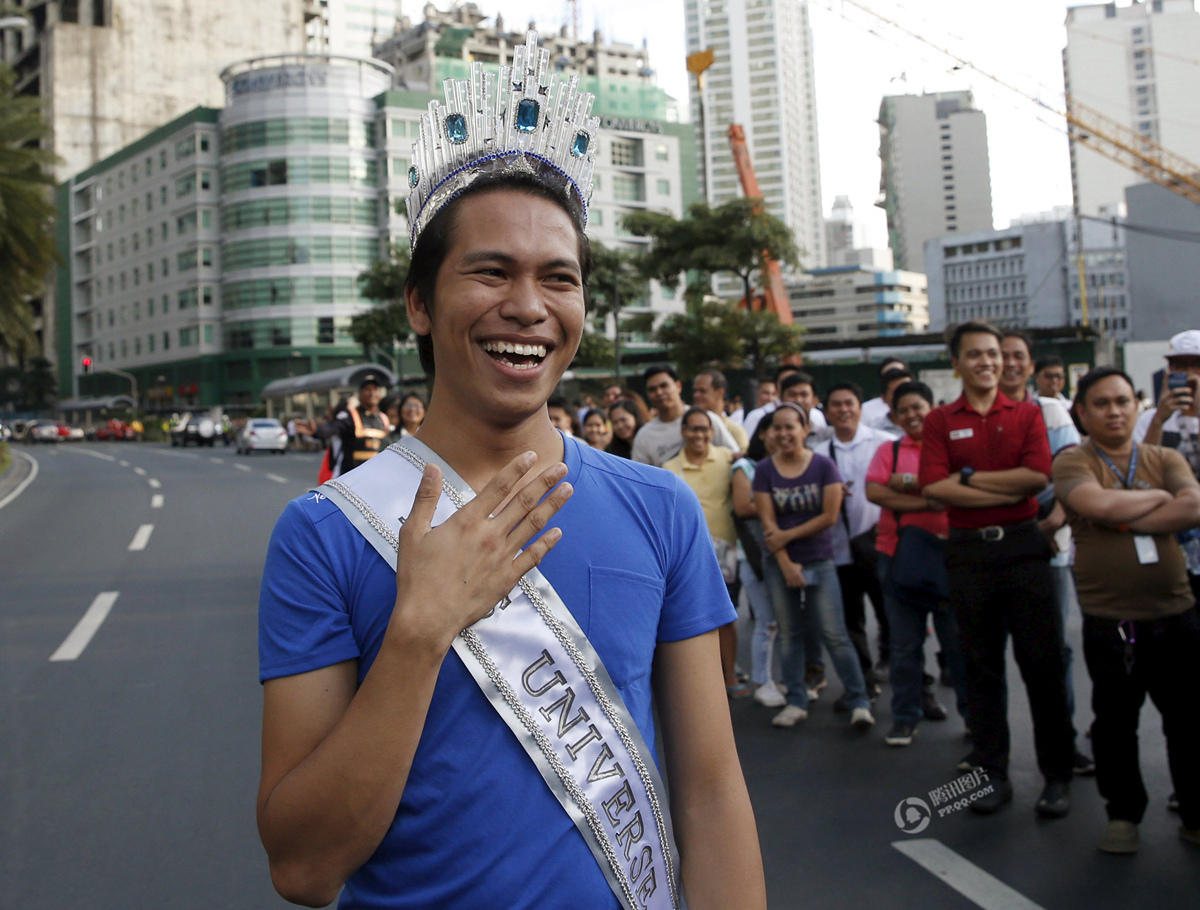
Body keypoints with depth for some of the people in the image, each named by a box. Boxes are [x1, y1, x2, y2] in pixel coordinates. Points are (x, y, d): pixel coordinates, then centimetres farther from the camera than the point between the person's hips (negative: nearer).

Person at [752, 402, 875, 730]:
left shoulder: (824, 466, -4)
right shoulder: (764, 470, 0)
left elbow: (830, 516, -9)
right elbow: (768, 522, -4)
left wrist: (788, 535, -11)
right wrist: (786, 564, -10)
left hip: (819, 562, -2)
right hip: (779, 563, 2)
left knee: (835, 634, -4)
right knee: (789, 634, 8)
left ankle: (859, 701, 5)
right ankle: (796, 702, 18)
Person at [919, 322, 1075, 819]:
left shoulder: (1027, 413, 6)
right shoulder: (939, 421, 5)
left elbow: (1038, 475, -9)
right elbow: (934, 487, -9)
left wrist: (970, 477, -8)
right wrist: (1008, 490, -11)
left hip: (1023, 544, 0)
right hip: (968, 550, 0)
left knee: (1043, 662, 2)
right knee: (981, 665, 8)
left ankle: (1057, 774, 15)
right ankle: (991, 774, 18)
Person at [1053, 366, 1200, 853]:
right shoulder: (1072, 463, -2)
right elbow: (1097, 504, -23)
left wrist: (1127, 520, -15)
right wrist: (1160, 498, -7)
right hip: (1109, 624, -2)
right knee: (1115, 724, 10)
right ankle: (1123, 814, 27)